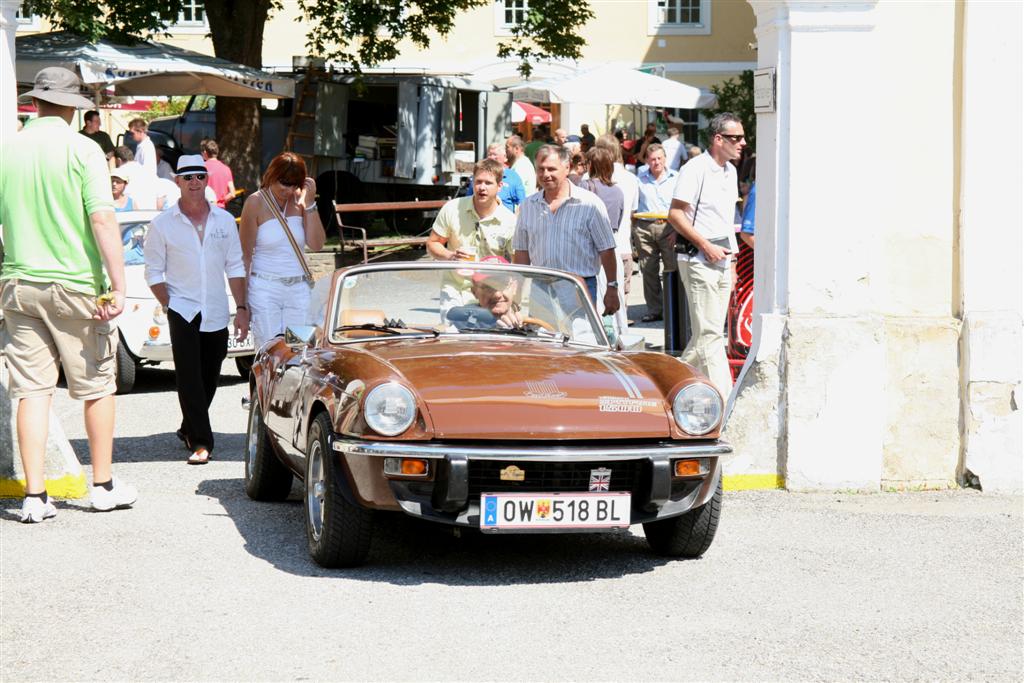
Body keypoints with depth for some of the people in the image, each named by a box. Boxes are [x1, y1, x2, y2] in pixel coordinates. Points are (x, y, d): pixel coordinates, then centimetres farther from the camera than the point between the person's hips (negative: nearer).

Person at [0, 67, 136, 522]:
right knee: (97, 386, 10)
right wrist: (117, 285, -15)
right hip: (76, 284, -3)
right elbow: (102, 219, -15)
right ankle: (103, 486, 18)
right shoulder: (82, 149, -7)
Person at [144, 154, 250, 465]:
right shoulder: (162, 224, -2)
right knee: (189, 377, -13)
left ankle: (189, 429, 31)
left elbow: (235, 267, 10)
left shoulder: (224, 220, 7)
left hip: (216, 313, 3)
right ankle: (201, 442, -14)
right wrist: (168, 305, -8)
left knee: (209, 378, 10)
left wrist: (241, 308, 4)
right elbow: (154, 273, 2)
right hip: (182, 310, -3)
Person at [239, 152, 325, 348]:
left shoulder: (299, 201, 5)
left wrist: (310, 203, -9)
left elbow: (316, 244, -3)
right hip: (265, 289, -3)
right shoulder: (256, 203, -5)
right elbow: (245, 254, -3)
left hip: (298, 289, 3)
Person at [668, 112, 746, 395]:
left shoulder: (730, 171, 14)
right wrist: (706, 246, -18)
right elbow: (675, 214, -15)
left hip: (721, 258, 9)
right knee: (709, 332, -9)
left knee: (709, 331, 11)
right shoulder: (695, 169, -12)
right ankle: (723, 395, -10)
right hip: (698, 258, -9)